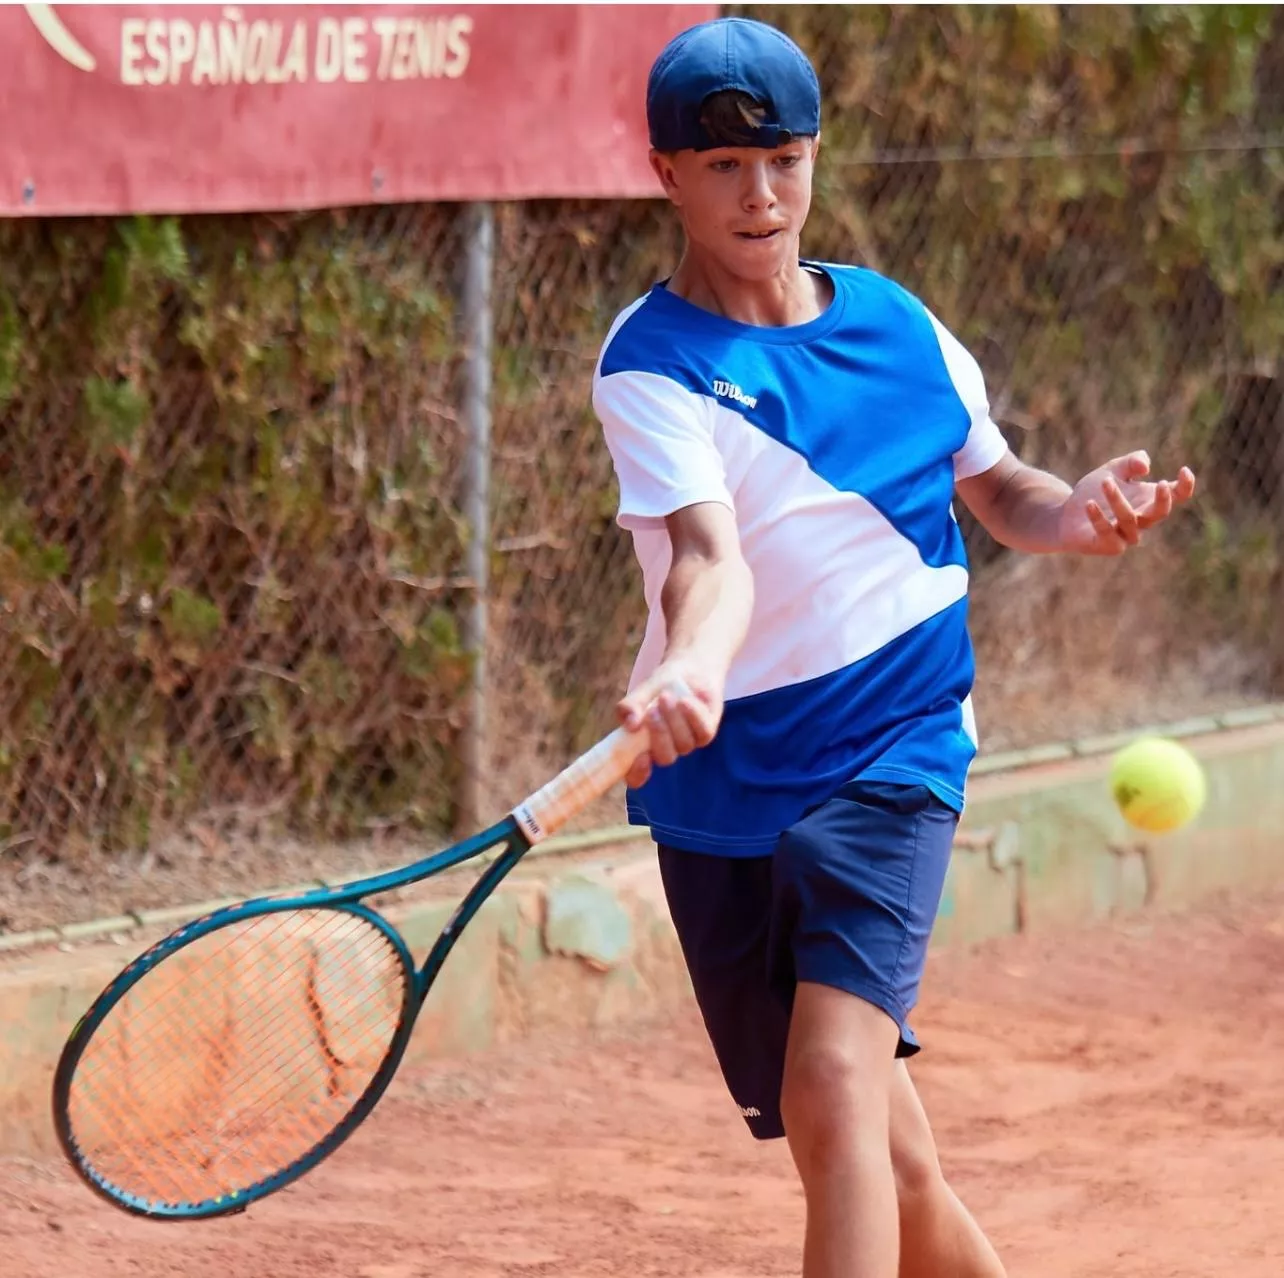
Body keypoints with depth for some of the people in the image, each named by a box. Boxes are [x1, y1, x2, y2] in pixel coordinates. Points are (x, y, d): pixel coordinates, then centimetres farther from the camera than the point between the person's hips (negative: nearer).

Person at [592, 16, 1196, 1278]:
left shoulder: (895, 323, 4)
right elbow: (710, 556, -24)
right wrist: (689, 671, -47)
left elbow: (992, 484, 19)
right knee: (888, 1172, 6)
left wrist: (1078, 511, -4)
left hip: (889, 760, 0)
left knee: (832, 1093, -23)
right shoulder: (652, 365, -8)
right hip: (723, 786, 0)